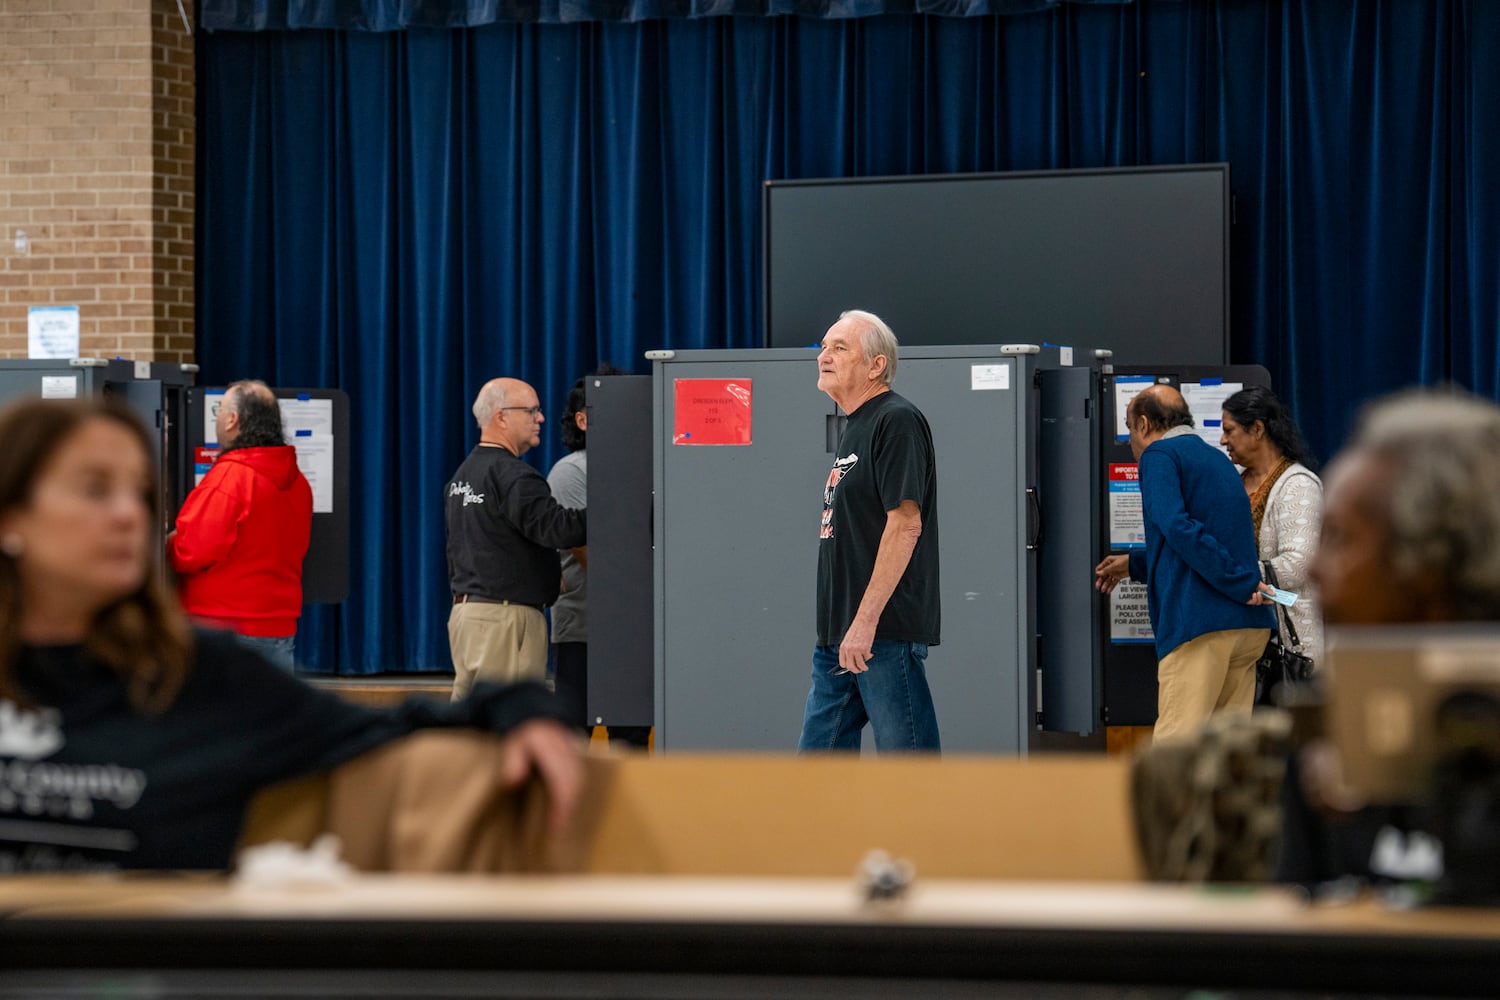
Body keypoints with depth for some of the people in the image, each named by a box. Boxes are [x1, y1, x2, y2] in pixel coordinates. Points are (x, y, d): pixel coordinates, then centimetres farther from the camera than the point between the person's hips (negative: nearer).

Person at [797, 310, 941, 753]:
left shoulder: (897, 421, -10)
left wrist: (866, 620, -23)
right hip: (838, 634, 10)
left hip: (886, 633, -10)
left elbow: (905, 524, -19)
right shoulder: (855, 429, 19)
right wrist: (842, 628, 21)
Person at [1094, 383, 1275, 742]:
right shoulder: (1217, 460, 25)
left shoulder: (1160, 455, -1)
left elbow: (1177, 526, -18)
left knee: (1175, 749, -9)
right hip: (1248, 624, 8)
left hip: (1198, 624, -8)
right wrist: (1135, 565, 42)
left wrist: (1239, 582, -16)